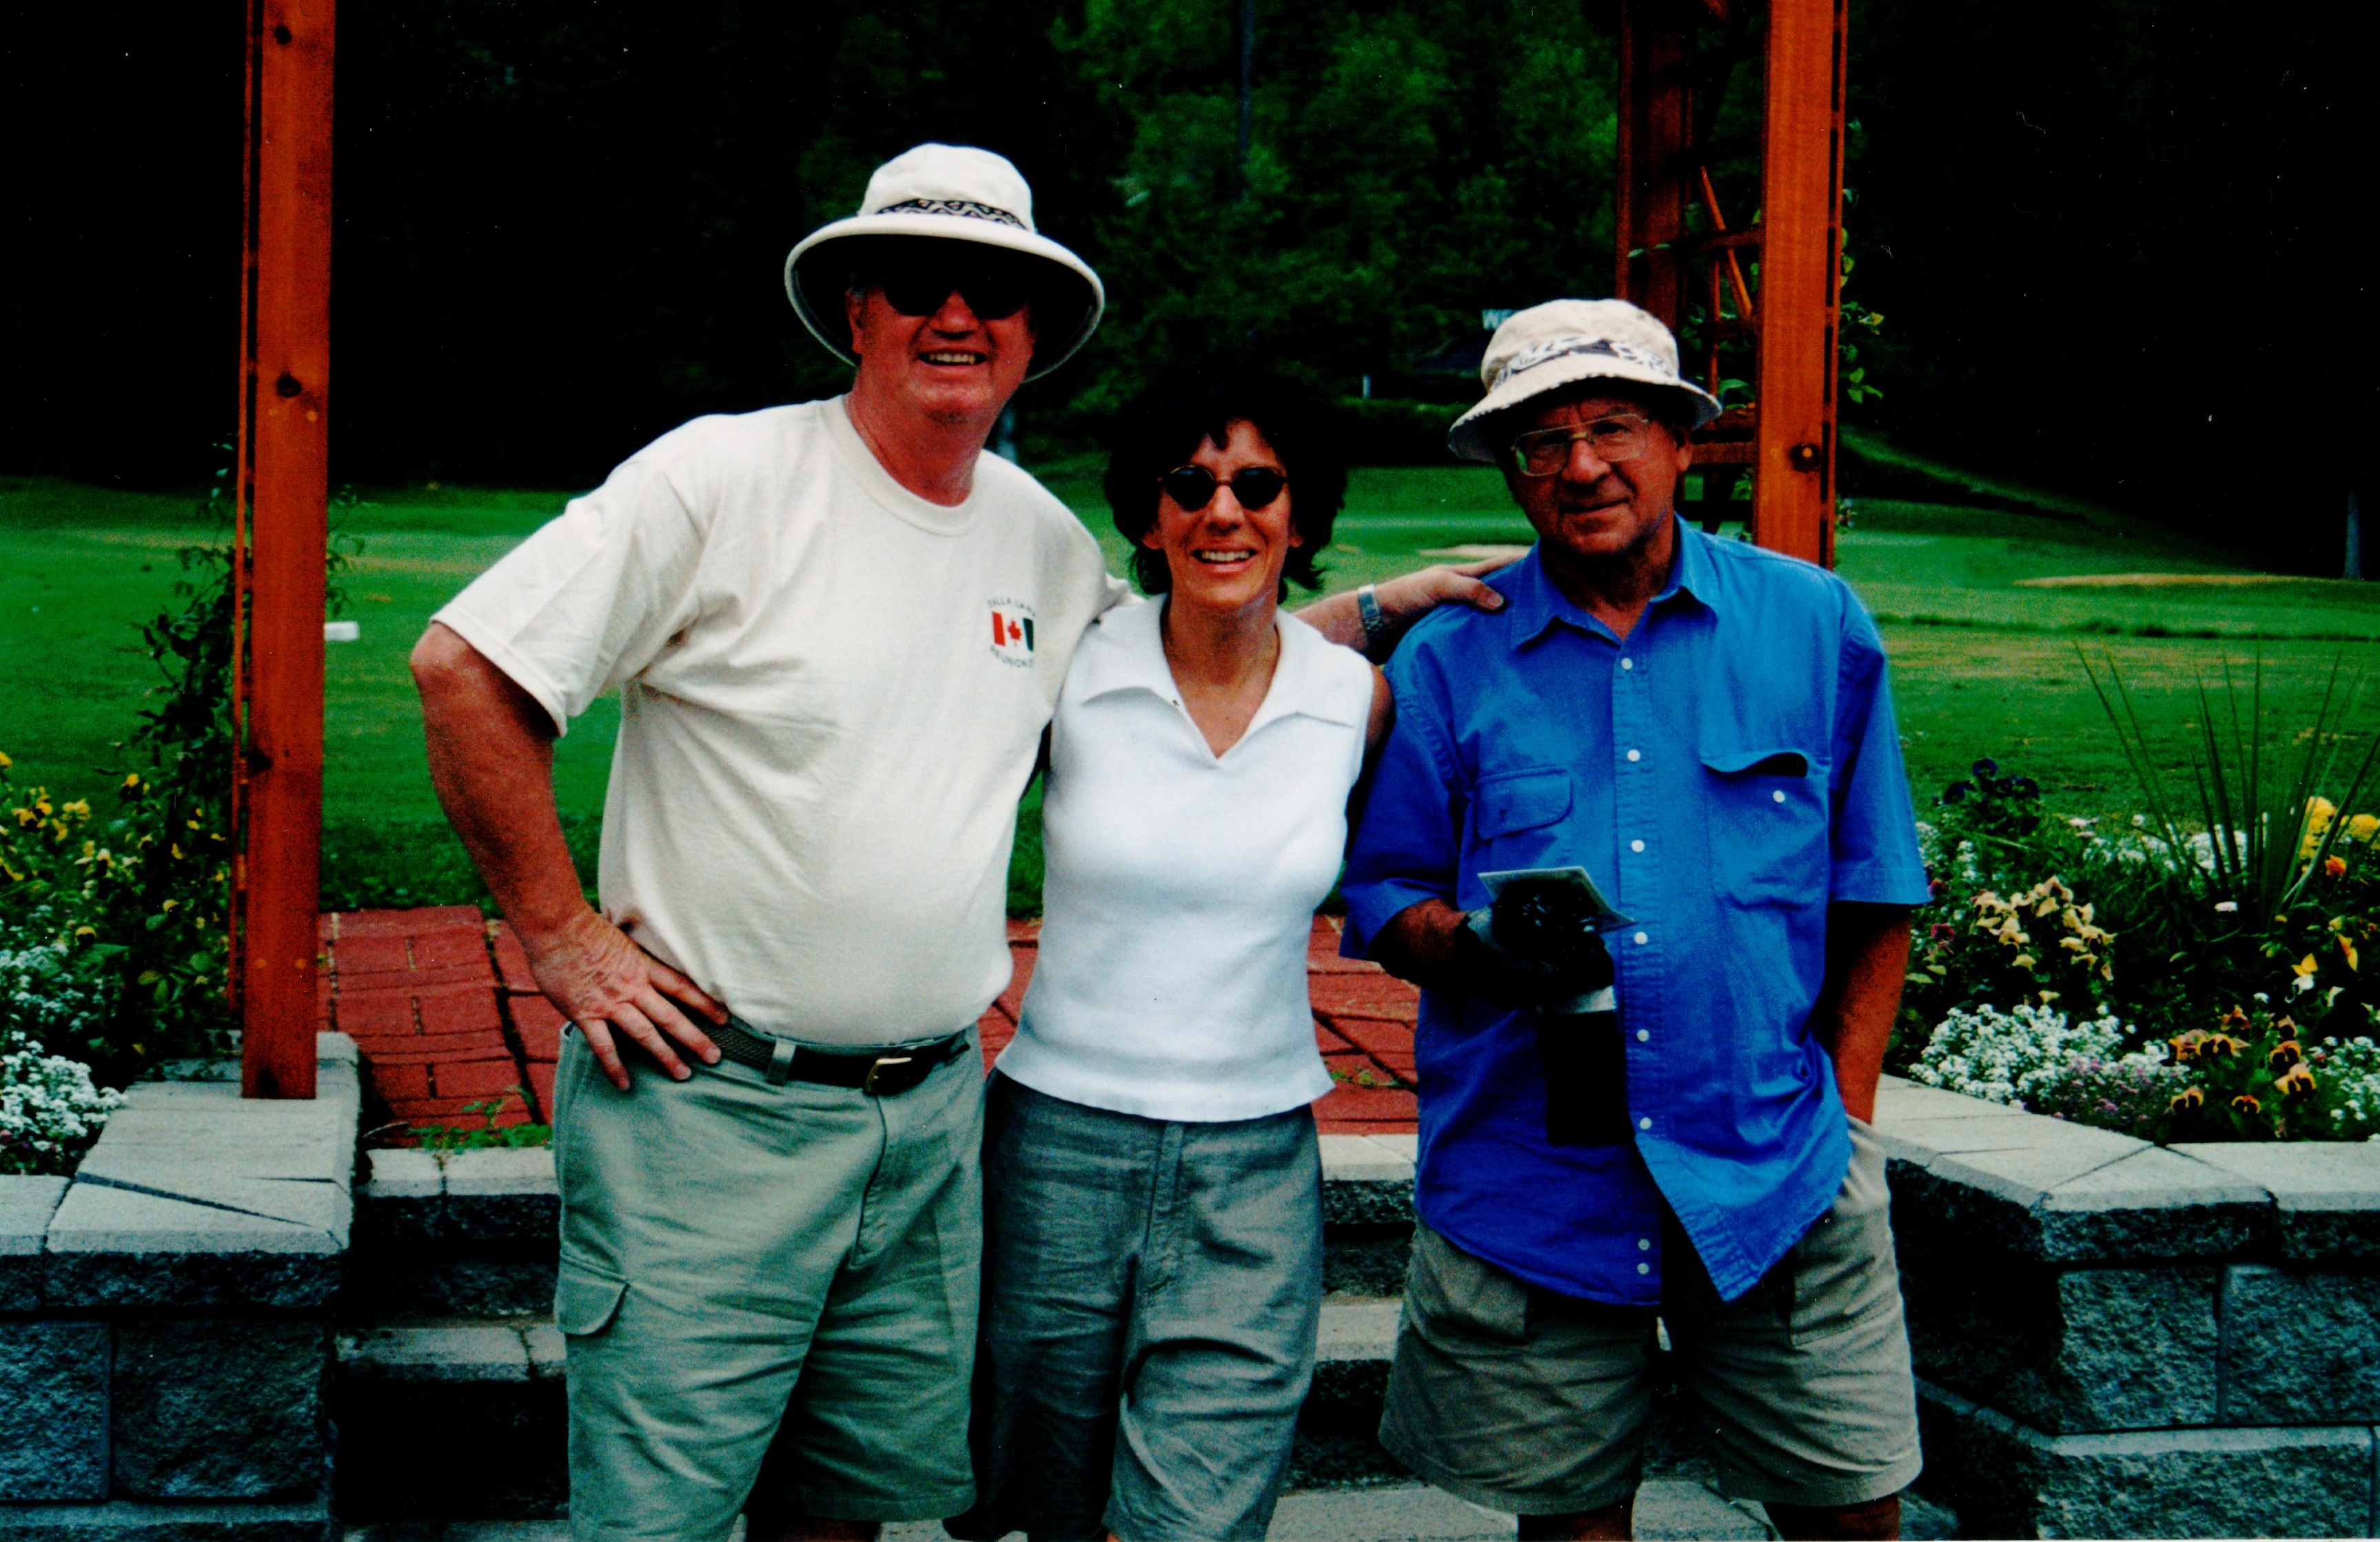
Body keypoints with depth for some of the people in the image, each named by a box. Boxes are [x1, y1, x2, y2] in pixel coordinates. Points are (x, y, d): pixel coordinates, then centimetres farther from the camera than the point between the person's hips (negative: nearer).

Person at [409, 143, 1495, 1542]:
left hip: (932, 1113, 5)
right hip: (708, 1103, -5)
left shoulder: (1048, 541, 9)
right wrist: (560, 937, -11)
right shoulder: (725, 480, -10)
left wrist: (1378, 609, 15)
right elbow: (466, 667, -11)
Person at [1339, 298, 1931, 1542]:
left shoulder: (1815, 625, 5)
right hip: (1527, 1187, 0)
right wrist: (1479, 949, -15)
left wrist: (1844, 1116, 5)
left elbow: (1872, 902, 10)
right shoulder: (1446, 662, 3)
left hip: (1775, 1174, 0)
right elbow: (1381, 902, 6)